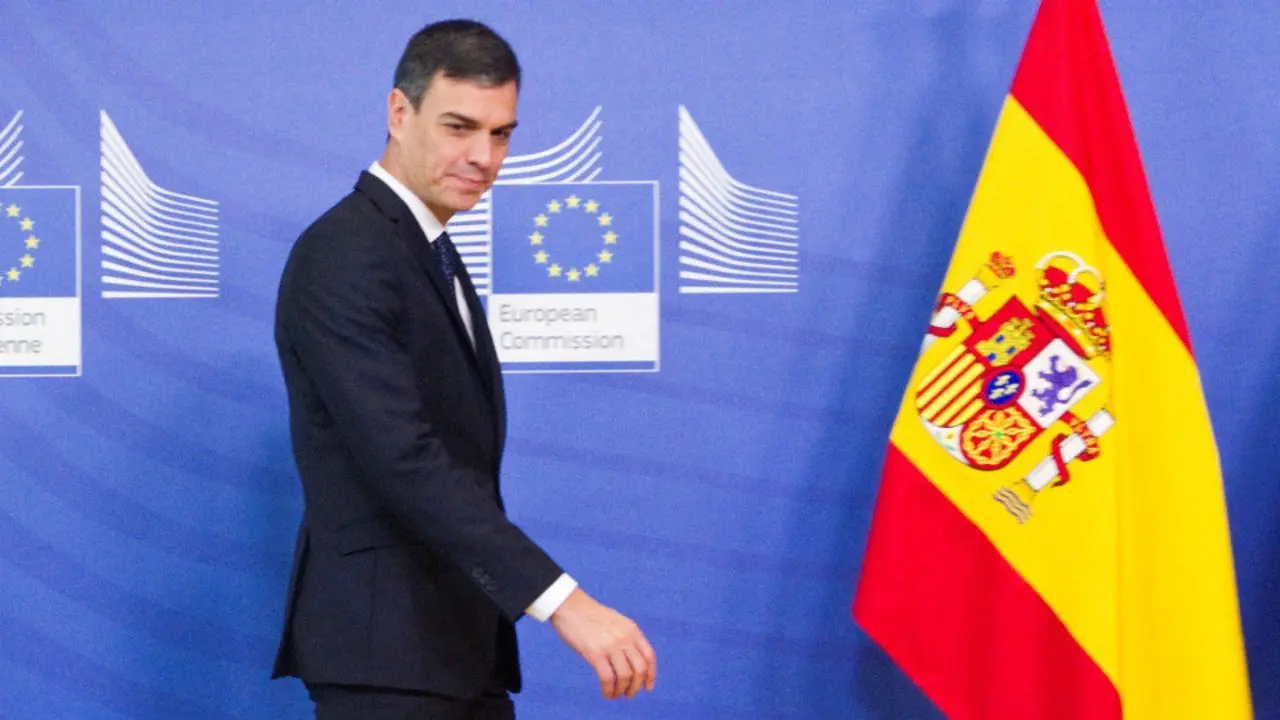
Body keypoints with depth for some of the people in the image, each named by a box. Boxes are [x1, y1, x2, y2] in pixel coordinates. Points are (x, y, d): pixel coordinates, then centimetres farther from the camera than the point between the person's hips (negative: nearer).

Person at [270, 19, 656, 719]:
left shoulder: (431, 253, 16)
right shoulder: (343, 256, -16)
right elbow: (404, 459, -26)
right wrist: (562, 600, -32)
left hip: (456, 636, 9)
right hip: (384, 647, -9)